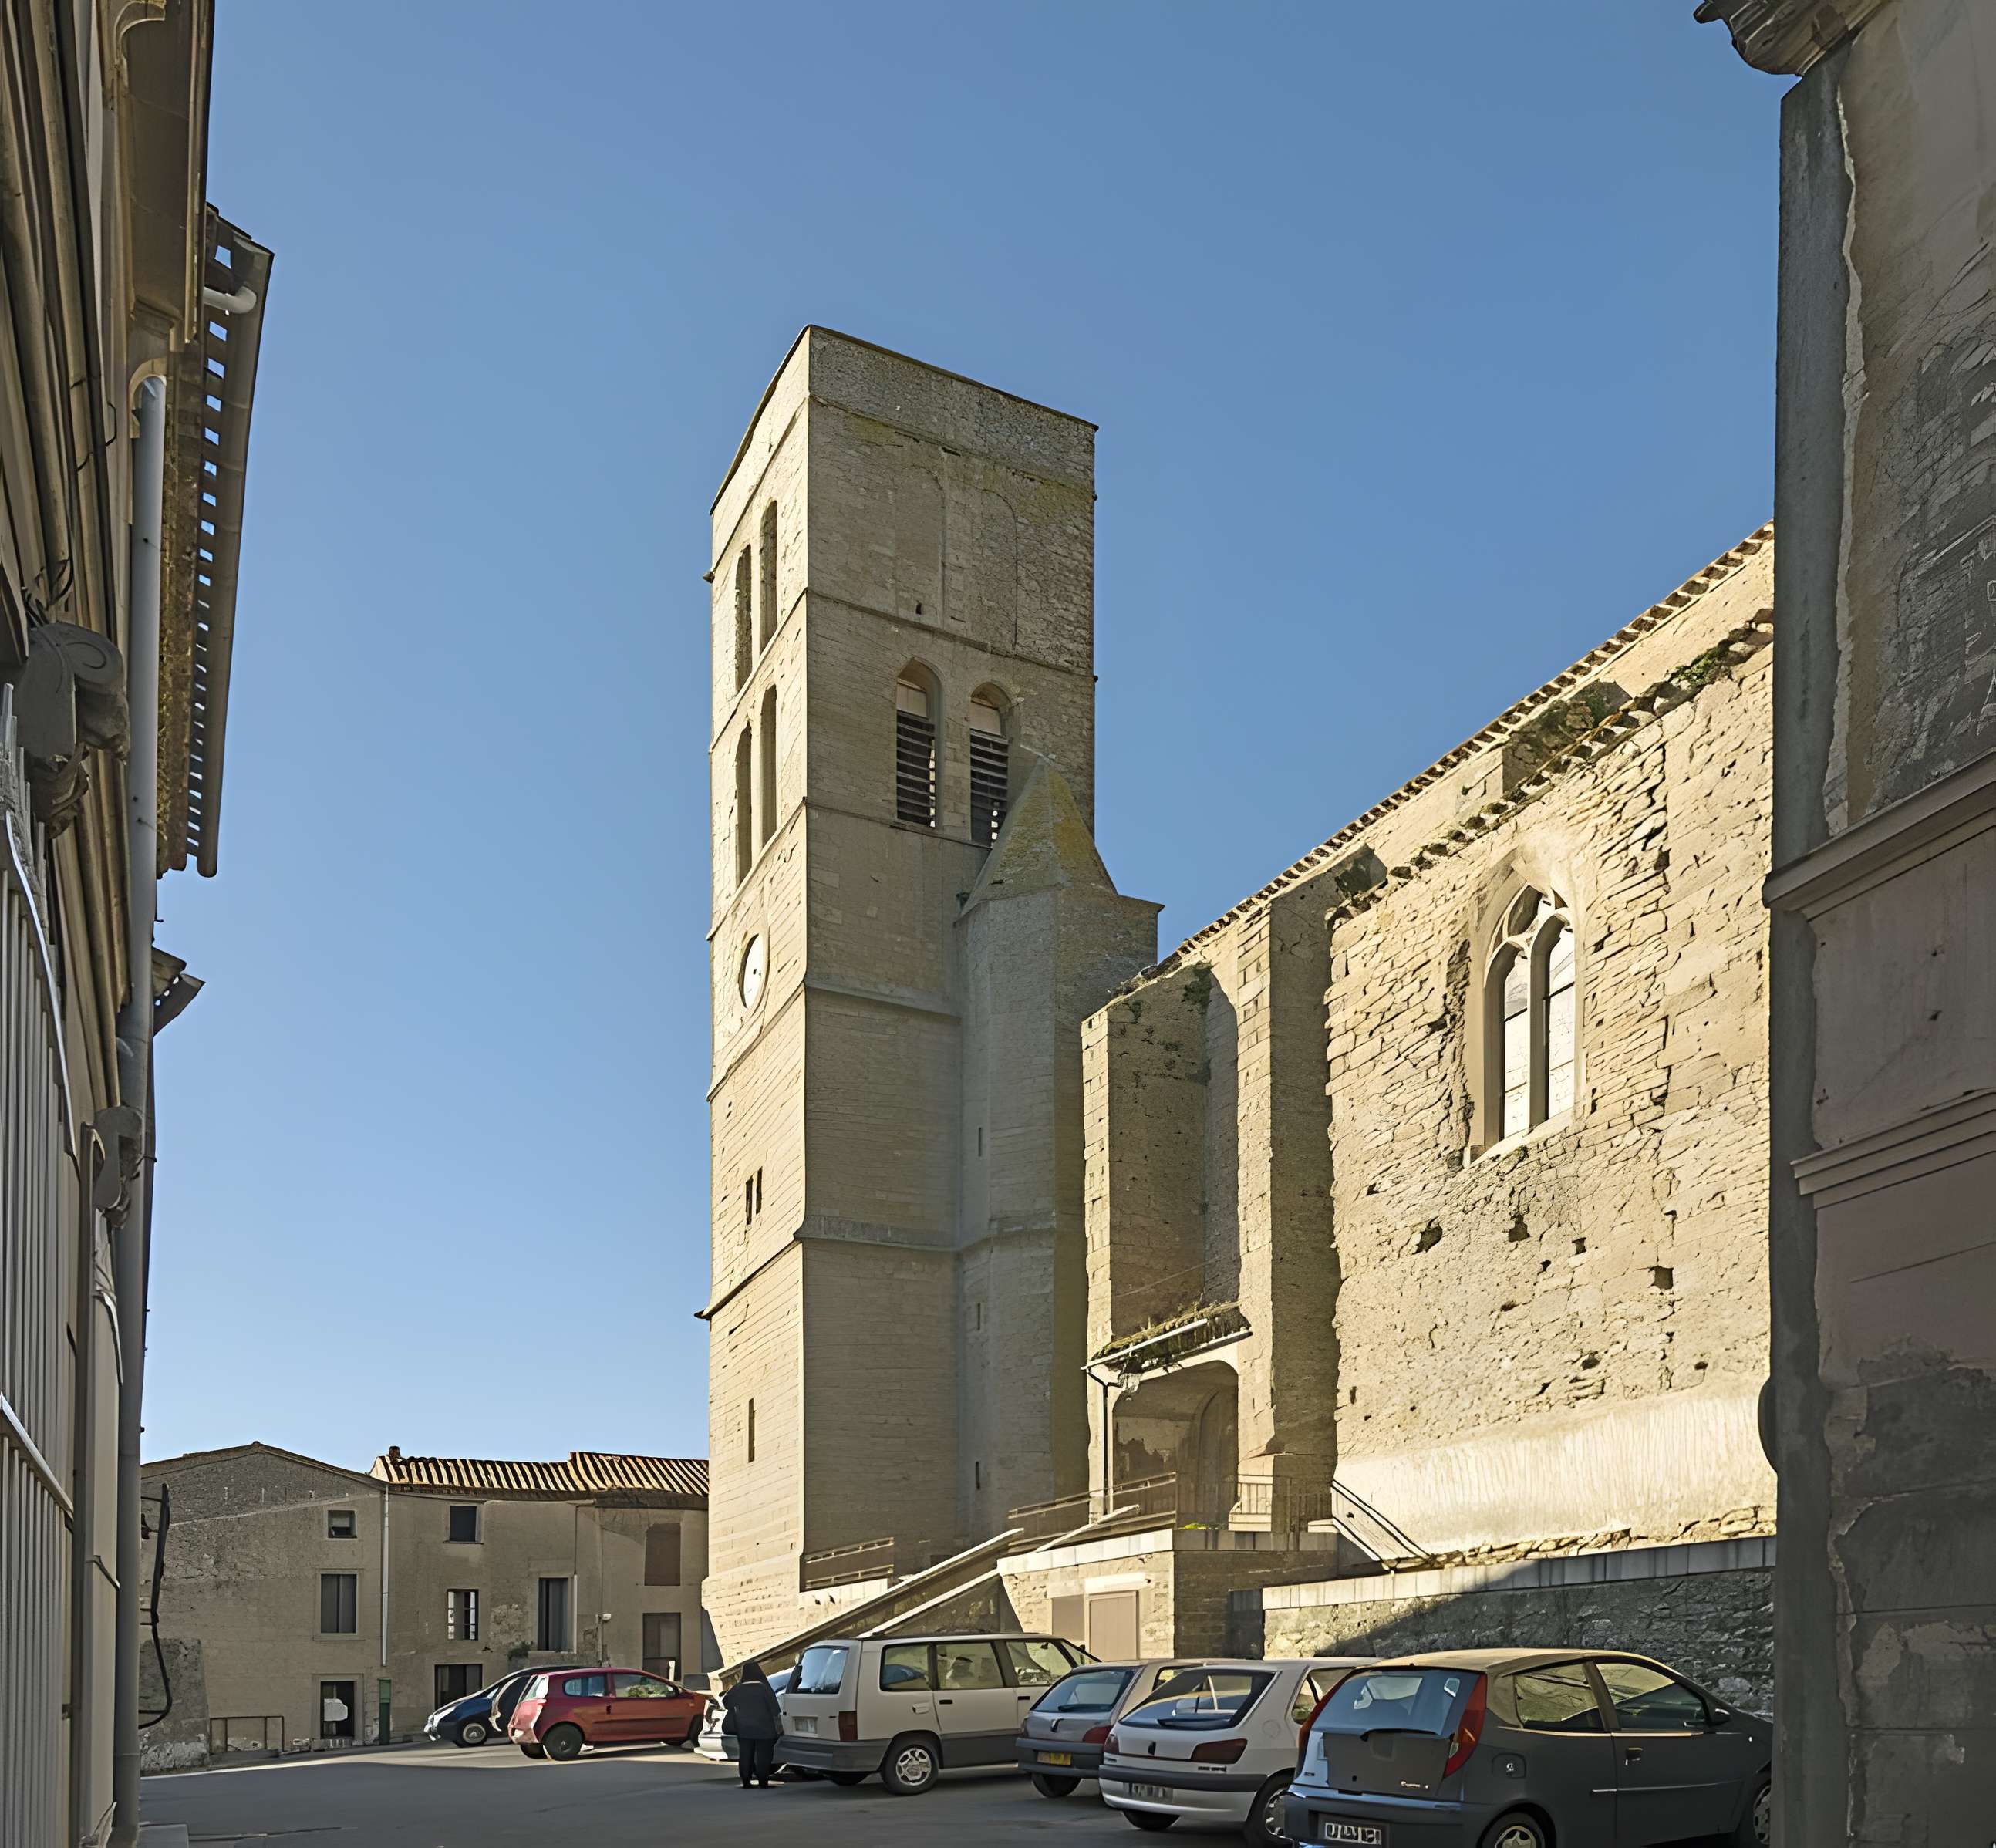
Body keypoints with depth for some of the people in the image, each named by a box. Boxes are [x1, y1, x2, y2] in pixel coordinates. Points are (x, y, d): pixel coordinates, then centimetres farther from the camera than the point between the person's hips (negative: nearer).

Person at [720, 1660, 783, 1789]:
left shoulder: (738, 1689, -1)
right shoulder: (764, 1689, -9)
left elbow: (726, 1702, 14)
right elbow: (775, 1710, -7)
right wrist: (778, 1728, 1)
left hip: (744, 1729, 2)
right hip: (763, 1729, -2)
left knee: (745, 1756, 9)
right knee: (763, 1756, 3)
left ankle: (746, 1782, 7)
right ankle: (763, 1783, 0)